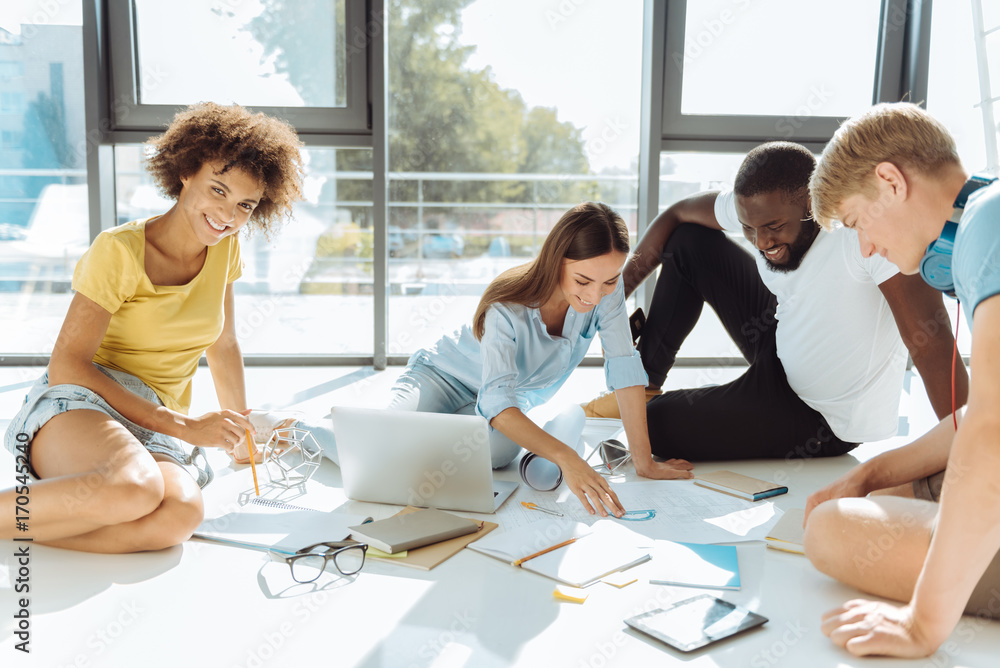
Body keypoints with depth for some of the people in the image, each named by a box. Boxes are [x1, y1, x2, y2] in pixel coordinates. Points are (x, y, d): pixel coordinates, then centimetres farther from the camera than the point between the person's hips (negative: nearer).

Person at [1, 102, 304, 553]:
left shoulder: (224, 247, 10)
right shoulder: (120, 250, -8)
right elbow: (65, 365, -13)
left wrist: (242, 438, 25)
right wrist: (184, 425, -17)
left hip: (156, 435, 5)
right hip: (76, 407, -5)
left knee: (181, 514, -33)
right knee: (137, 487, -41)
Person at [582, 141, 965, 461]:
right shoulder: (760, 205, -14)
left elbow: (931, 344, -39)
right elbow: (676, 216, 0)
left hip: (824, 422, -7)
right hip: (779, 348, 7)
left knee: (656, 424, -14)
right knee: (690, 242, 3)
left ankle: (646, 407, 26)